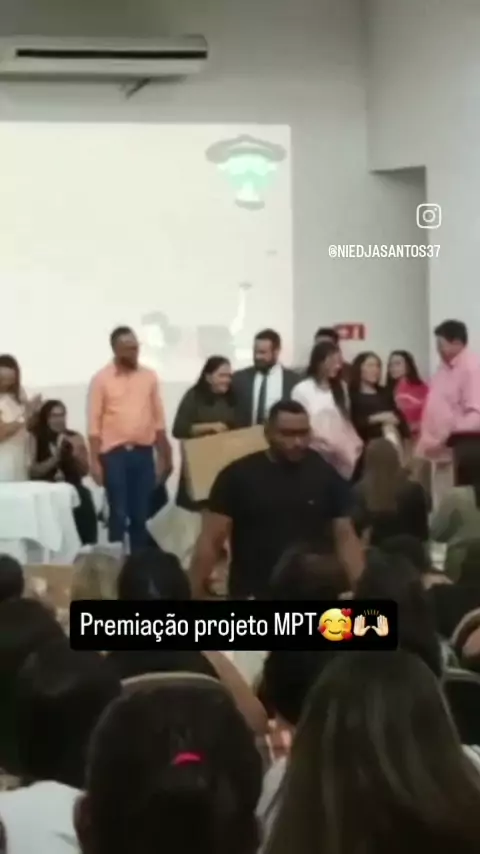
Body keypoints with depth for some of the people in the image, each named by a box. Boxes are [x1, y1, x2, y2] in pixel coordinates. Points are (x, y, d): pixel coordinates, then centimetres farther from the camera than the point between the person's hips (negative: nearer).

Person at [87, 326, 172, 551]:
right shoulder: (101, 379, -3)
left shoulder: (149, 377, 7)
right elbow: (94, 423, -4)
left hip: (144, 452, 3)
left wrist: (163, 456, 7)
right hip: (114, 453, -3)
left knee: (142, 513, 6)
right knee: (118, 513, -2)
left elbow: (158, 419, 10)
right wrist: (95, 461, -8)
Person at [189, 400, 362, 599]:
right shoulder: (238, 476, -4)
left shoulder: (326, 476, 1)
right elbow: (210, 541, -3)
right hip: (251, 597, -1)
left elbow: (345, 538, 3)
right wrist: (195, 595, -9)